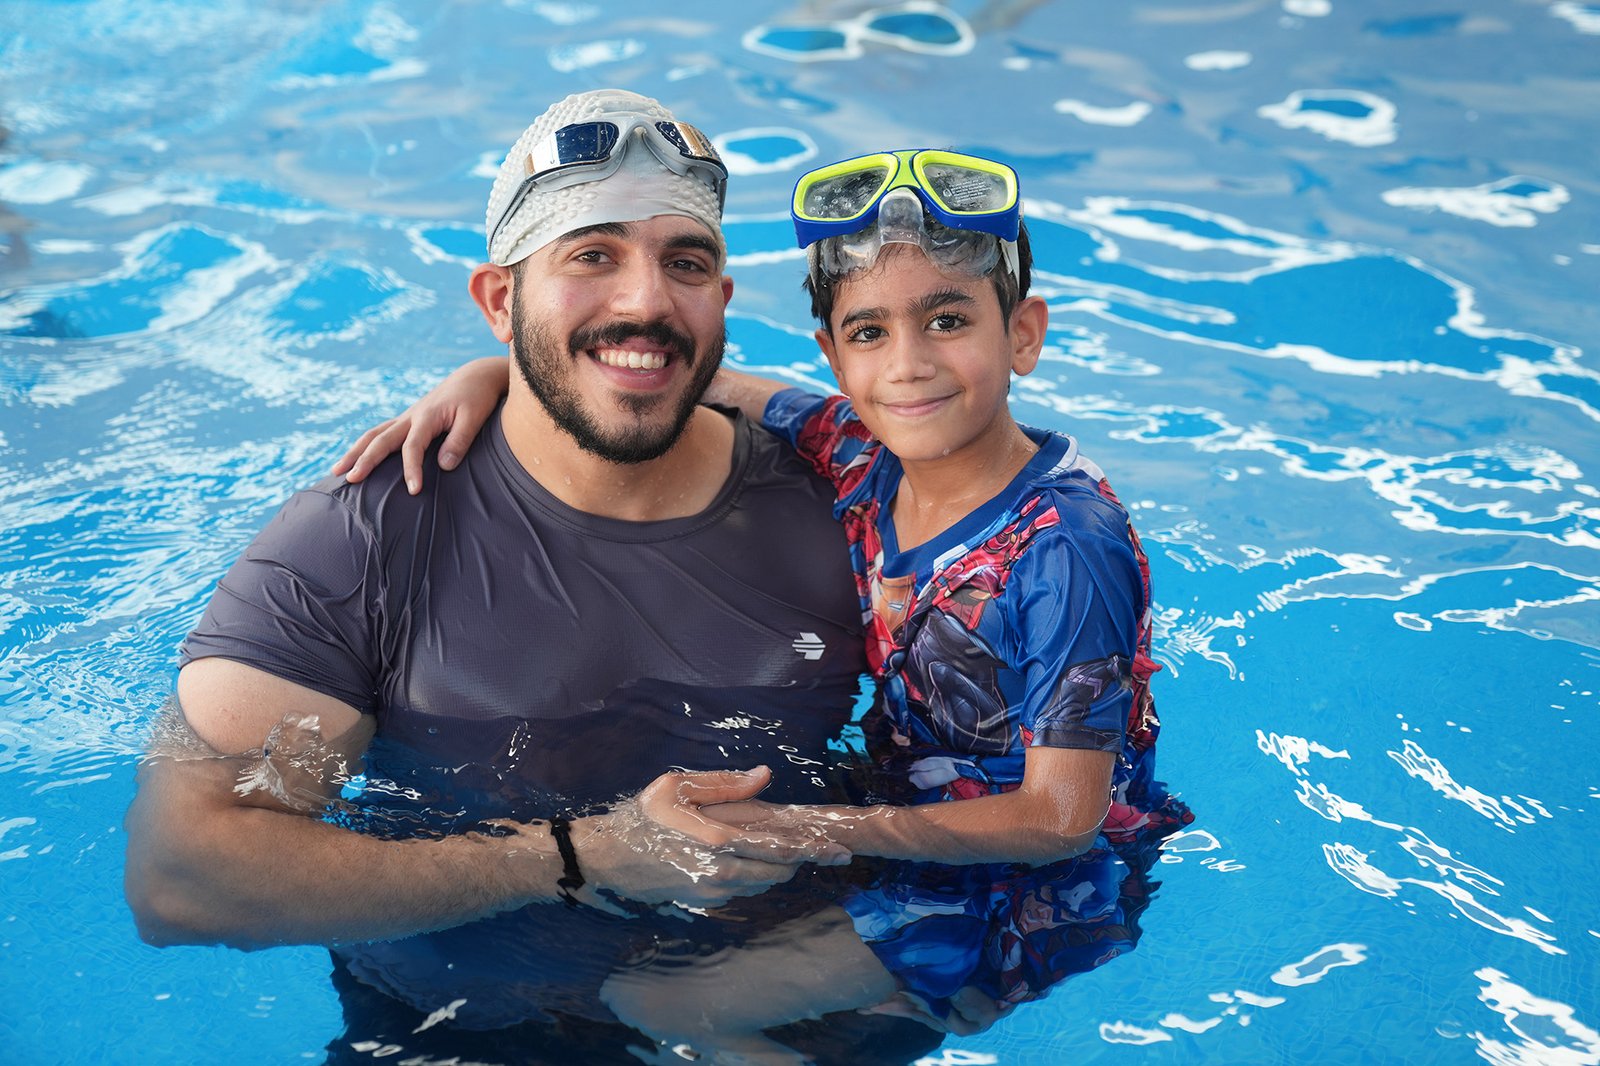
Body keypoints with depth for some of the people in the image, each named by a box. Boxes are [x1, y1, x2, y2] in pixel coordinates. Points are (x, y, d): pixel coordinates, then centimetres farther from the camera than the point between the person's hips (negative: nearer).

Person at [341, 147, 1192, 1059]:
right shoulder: (860, 452, -8)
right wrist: (486, 375, -15)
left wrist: (793, 826, -26)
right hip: (910, 825, 7)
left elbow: (1060, 819, -23)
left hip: (1041, 892, -7)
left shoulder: (1068, 550, -27)